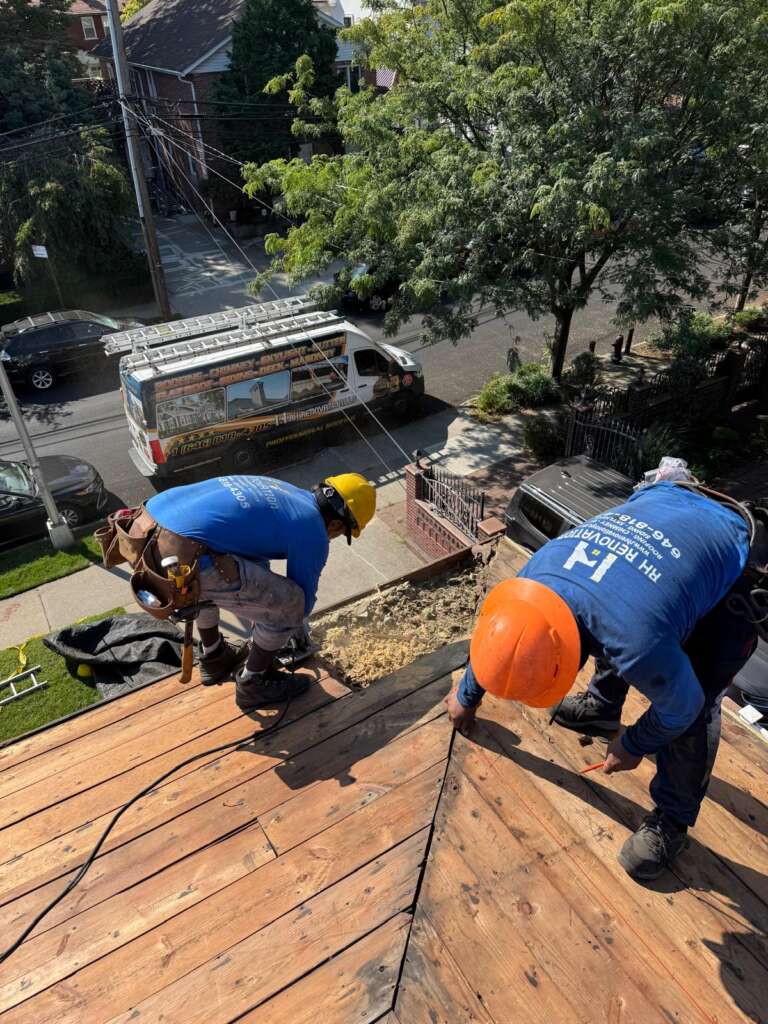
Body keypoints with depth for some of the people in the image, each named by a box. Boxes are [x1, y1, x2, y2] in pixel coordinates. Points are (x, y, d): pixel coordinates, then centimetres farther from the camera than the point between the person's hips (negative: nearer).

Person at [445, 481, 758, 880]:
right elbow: (494, 633, 0)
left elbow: (682, 705, -19)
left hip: (732, 570, -6)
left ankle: (672, 819, 12)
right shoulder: (540, 571, -21)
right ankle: (603, 705, 42)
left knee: (697, 707, -9)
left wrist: (634, 747, 0)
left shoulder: (638, 644, -42)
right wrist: (467, 697, 17)